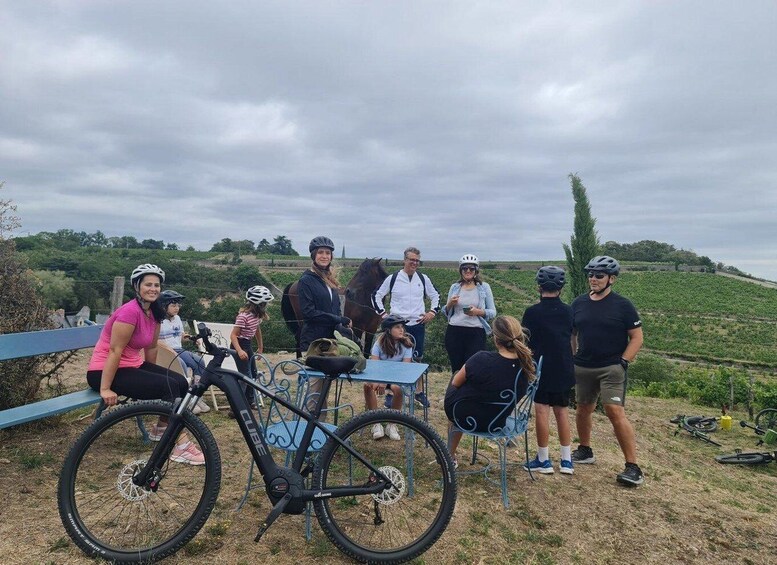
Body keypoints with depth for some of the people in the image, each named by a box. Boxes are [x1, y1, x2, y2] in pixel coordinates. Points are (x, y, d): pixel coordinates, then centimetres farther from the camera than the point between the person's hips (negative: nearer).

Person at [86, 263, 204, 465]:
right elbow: (115, 351, -24)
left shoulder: (154, 312, 3)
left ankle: (161, 429, 19)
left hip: (133, 365, 9)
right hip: (104, 371, -8)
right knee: (170, 386, -20)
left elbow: (151, 348, 12)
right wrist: (105, 389, -23)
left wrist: (152, 374, 19)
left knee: (181, 383, -3)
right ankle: (180, 447, -14)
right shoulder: (130, 311, -23)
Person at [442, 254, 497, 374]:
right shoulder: (454, 287, 8)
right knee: (456, 369, 8)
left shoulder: (484, 287, 3)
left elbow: (493, 312, 3)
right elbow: (446, 313, 14)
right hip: (454, 333, 2)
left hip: (476, 333, -2)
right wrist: (450, 304, -7)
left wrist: (479, 312, -15)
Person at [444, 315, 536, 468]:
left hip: (464, 417, -4)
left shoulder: (482, 359, -30)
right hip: (496, 422, 4)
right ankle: (451, 456, 42)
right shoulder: (527, 366, -15)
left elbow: (456, 382, -11)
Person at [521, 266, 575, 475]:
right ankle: (566, 460, 20)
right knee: (562, 412, 14)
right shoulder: (568, 311, 1)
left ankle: (543, 460, 11)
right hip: (564, 371, 5)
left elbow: (524, 342, -8)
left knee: (542, 411, 3)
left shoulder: (532, 312, -12)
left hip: (541, 369, -4)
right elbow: (572, 338, 10)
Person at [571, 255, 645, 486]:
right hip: (583, 367, 5)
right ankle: (585, 450, 33)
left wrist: (623, 361, -12)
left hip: (611, 368, -5)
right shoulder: (579, 303, 6)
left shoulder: (622, 305, -5)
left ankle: (633, 467, -3)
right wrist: (570, 360, 7)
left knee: (616, 412, -12)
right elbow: (571, 334, 14)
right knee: (584, 409, 14)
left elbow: (637, 337, -4)